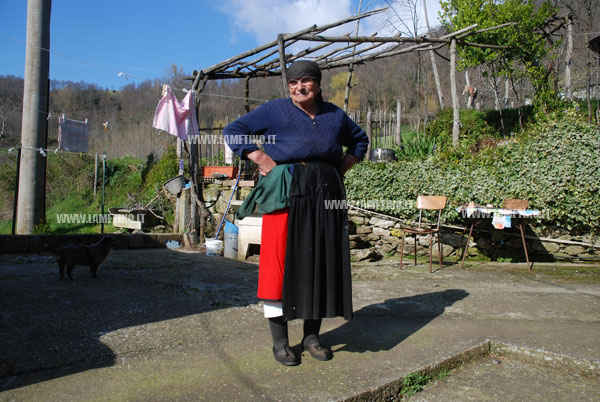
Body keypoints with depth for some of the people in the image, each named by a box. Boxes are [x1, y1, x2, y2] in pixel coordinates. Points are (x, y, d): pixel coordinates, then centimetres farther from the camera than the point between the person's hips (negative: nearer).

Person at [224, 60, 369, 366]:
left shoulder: (335, 115, 14)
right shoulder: (275, 110, 3)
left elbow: (360, 140, 30)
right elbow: (233, 131, 2)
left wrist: (343, 166, 13)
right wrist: (260, 158, -9)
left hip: (326, 196, 4)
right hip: (286, 194, -4)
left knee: (322, 264, 5)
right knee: (281, 262, -5)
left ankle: (312, 336, 19)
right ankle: (280, 340, 8)